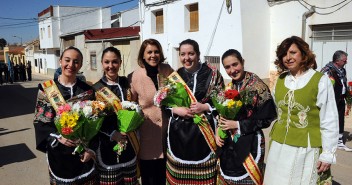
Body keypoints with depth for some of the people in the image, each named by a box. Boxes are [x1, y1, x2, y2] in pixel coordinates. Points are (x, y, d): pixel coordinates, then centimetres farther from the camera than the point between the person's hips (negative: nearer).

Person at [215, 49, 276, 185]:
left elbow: (267, 118, -13)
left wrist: (238, 125, -17)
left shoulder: (258, 86, -12)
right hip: (228, 144, 5)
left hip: (250, 144, -5)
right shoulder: (228, 88, 5)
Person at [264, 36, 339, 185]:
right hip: (279, 147, 4)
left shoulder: (321, 81, -8)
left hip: (305, 150, -4)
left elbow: (329, 121, -7)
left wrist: (328, 154, -6)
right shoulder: (280, 80, 6)